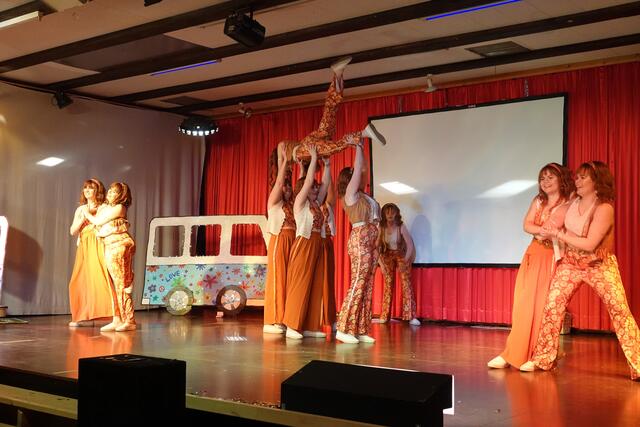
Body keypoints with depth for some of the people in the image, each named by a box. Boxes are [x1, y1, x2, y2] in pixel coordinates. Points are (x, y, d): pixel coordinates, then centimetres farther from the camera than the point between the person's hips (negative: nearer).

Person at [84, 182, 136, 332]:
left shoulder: (119, 208, -6)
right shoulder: (107, 208, 20)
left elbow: (98, 221, -5)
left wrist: (86, 213, 9)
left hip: (120, 245, -8)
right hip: (109, 247, 8)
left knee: (121, 284, -8)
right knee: (114, 285, 6)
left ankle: (129, 321, -5)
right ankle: (117, 320, 8)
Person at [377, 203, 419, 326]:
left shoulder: (401, 227, -18)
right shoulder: (382, 228, -12)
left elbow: (410, 245, -18)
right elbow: (377, 247, -7)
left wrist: (405, 260, -23)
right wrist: (381, 263, -13)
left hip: (401, 255, -2)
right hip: (388, 256, 2)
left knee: (406, 283, -12)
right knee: (388, 284, -3)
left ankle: (411, 317, -13)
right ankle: (384, 316, 3)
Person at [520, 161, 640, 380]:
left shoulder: (604, 208, -18)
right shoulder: (574, 202, 1)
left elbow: (589, 244, -24)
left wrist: (559, 234, -19)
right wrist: (557, 232, 0)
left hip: (599, 265, -5)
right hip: (570, 262, 5)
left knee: (620, 311, -7)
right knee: (552, 306, -4)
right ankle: (542, 359, 6)